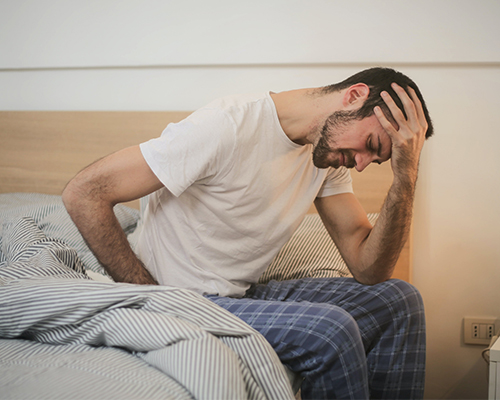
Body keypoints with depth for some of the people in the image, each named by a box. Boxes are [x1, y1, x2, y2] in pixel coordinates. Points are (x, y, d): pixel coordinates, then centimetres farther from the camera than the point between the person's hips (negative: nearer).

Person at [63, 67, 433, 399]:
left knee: (398, 301, 2)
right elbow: (83, 194, -23)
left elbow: (369, 269, -2)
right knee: (330, 330, -27)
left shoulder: (330, 151, 2)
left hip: (246, 294, 8)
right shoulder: (228, 126, -23)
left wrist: (407, 176, -15)